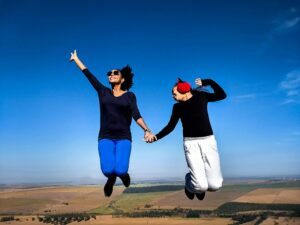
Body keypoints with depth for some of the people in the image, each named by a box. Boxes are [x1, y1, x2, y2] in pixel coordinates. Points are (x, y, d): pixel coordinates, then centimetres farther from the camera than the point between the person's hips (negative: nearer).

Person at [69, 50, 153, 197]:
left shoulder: (129, 95, 7)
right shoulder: (103, 92, 10)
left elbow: (136, 115, -6)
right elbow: (88, 74, 15)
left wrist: (146, 130, -21)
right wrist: (76, 59, 23)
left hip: (123, 138, -1)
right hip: (105, 138, 1)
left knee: (120, 170, -21)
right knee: (108, 170, -21)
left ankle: (122, 173, 19)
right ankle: (111, 178, 19)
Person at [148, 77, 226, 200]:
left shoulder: (201, 96, 3)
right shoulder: (177, 107, 6)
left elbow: (221, 95, -7)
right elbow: (170, 126, 9)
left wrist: (207, 82, -9)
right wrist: (156, 137, 0)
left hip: (208, 141, 1)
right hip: (190, 143, 0)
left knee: (215, 185, -10)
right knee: (201, 186, -14)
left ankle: (198, 185, 26)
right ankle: (190, 186, 23)